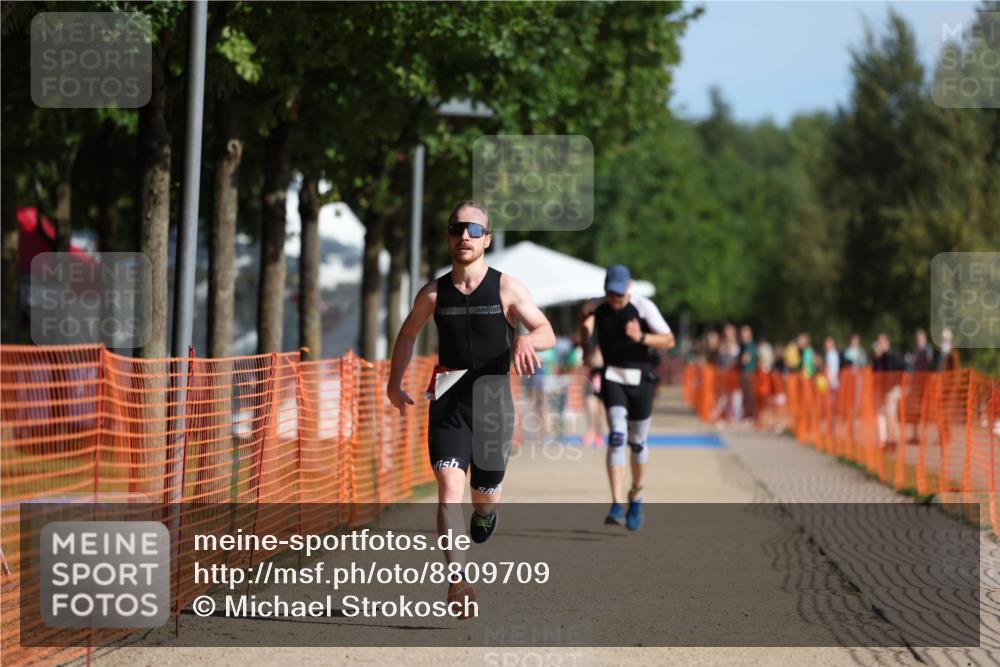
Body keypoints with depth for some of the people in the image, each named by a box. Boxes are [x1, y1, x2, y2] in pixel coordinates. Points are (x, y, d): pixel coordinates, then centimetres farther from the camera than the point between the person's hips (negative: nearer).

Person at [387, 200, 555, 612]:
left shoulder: (507, 289, -4)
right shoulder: (433, 294, 2)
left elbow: (547, 333, -8)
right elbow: (408, 334, 20)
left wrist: (527, 341, -30)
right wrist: (395, 383, 18)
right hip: (448, 403, 0)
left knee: (485, 493, 12)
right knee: (449, 486, -19)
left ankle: (485, 511, 52)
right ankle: (458, 582, -25)